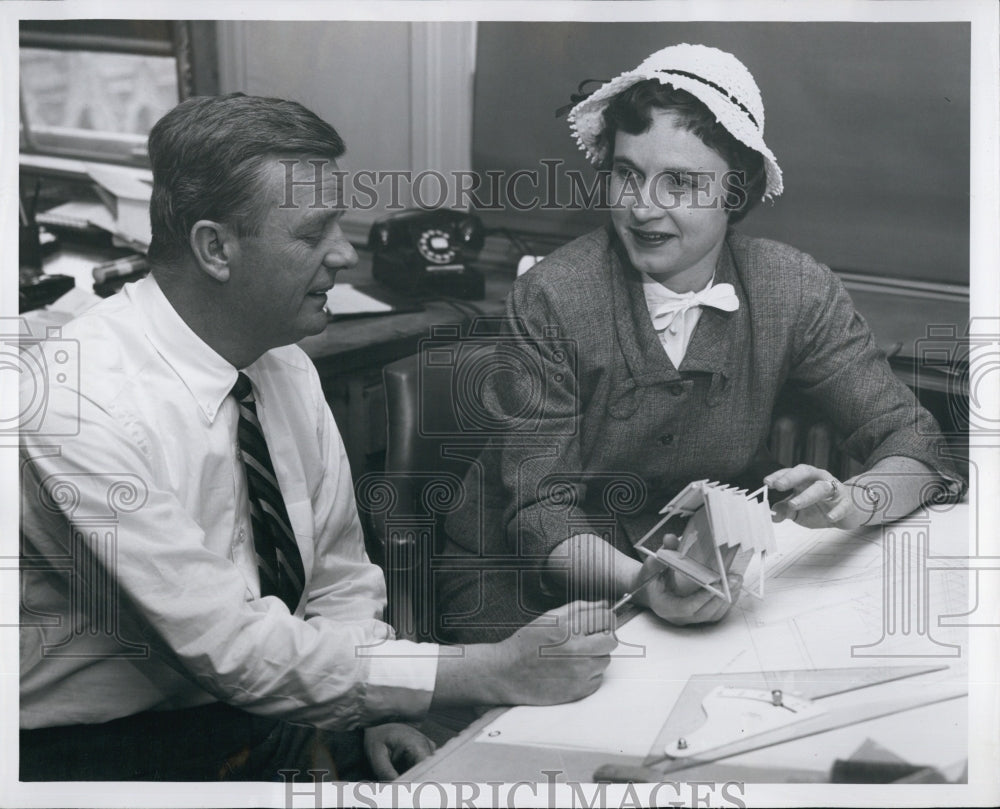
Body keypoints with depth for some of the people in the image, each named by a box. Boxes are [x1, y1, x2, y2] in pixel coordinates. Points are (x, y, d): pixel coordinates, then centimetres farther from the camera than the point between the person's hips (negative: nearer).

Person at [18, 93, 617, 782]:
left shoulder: (287, 369, 2)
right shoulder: (82, 407, -22)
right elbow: (233, 645, -27)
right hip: (100, 752, -6)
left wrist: (373, 711, -8)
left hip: (264, 716, 6)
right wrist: (495, 673, -28)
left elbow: (339, 581, 10)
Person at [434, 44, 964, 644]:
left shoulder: (794, 290, -9)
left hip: (709, 567, 3)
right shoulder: (551, 299, -18)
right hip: (532, 574, -2)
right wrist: (638, 584, -38)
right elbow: (541, 508, -18)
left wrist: (850, 502, -30)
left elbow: (912, 442, -6)